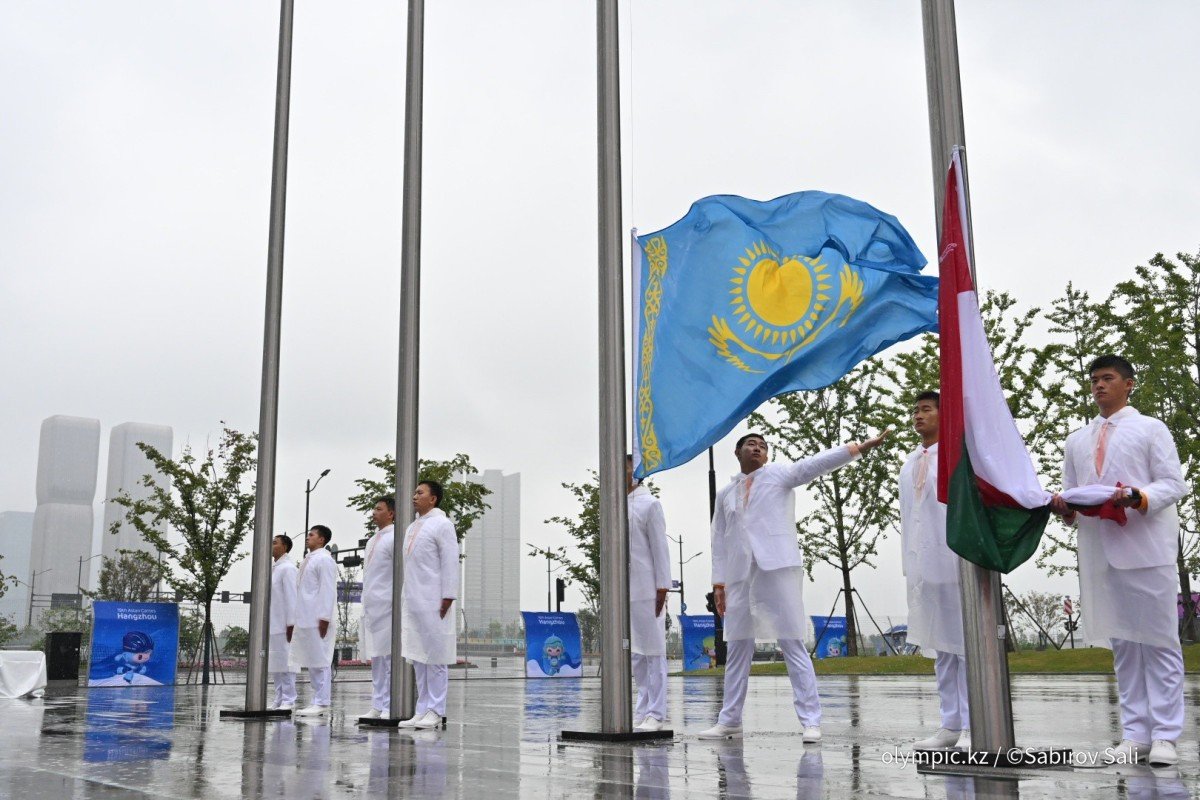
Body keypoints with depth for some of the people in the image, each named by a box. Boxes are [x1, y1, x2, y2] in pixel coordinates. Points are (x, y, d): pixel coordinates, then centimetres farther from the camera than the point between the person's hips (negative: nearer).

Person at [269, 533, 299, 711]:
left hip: (284, 625, -9)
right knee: (274, 664, 8)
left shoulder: (287, 568, -7)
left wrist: (291, 624, -18)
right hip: (272, 625, 9)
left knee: (285, 662, -7)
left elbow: (291, 597, -13)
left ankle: (288, 701, -5)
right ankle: (279, 701, 12)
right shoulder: (274, 569, 18)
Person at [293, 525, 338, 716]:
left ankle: (322, 703, -4)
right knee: (311, 663, 10)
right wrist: (298, 619, 17)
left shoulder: (324, 559, -7)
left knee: (320, 662, -6)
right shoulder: (309, 559, 20)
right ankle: (317, 701, 14)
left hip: (318, 620, -9)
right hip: (306, 620, 9)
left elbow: (328, 590, -14)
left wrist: (324, 618, -19)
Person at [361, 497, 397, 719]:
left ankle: (390, 707, -5)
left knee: (389, 657, -7)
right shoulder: (372, 541, 20)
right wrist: (365, 607, 18)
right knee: (375, 659, 10)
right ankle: (377, 706, 14)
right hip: (371, 607, 9)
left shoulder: (394, 538, -7)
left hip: (387, 607, -8)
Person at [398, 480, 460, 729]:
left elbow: (450, 563, -9)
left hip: (433, 603, -8)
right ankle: (422, 710, 14)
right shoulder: (412, 527, 19)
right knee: (418, 658, 9)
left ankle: (435, 711, 0)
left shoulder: (442, 524, -3)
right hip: (412, 602, 8)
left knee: (435, 658, -4)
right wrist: (404, 598, 15)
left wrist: (448, 598, -15)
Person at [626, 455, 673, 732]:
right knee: (635, 655, 10)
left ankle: (655, 714, 0)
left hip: (645, 590, -6)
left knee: (652, 652, -3)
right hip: (621, 591, 6)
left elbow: (660, 547, -5)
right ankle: (642, 710, 16)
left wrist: (662, 588, -11)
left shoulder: (649, 504, -1)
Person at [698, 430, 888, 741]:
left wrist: (862, 447, -18)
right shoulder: (725, 493, 18)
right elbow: (720, 541, 17)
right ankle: (729, 721, 18)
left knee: (793, 646, -6)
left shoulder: (779, 474, 7)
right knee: (736, 650, 9)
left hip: (777, 568, -4)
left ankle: (811, 721, -5)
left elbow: (818, 463, -6)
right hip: (739, 575, 4)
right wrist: (718, 583, 10)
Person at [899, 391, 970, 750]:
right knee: (940, 646, 8)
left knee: (966, 644, -4)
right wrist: (908, 565, 13)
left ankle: (972, 727, -2)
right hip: (923, 564, 6)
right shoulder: (909, 464, 17)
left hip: (956, 562, -6)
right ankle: (950, 725, 12)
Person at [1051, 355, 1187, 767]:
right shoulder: (1078, 440, 19)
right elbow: (1071, 491, 19)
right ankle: (1135, 734, 10)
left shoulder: (1151, 429, 6)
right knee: (1121, 644, 6)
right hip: (1100, 552, 5)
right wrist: (1064, 506, -5)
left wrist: (1137, 497, -21)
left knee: (1159, 640, -2)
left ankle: (1164, 735, 2)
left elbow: (1174, 484, -2)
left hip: (1147, 548, -4)